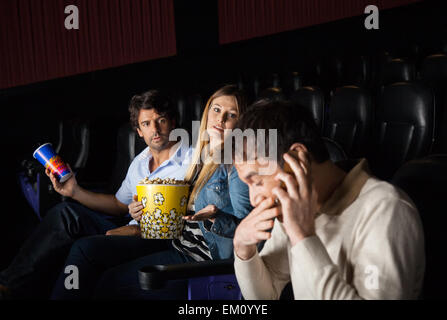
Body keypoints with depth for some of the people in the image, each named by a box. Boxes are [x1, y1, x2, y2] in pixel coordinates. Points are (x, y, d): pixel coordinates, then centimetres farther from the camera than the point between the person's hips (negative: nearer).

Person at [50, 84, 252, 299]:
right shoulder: (200, 158, 15)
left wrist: (214, 217, -30)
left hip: (198, 257, -8)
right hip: (173, 243, 8)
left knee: (109, 282, -15)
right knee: (85, 247, -7)